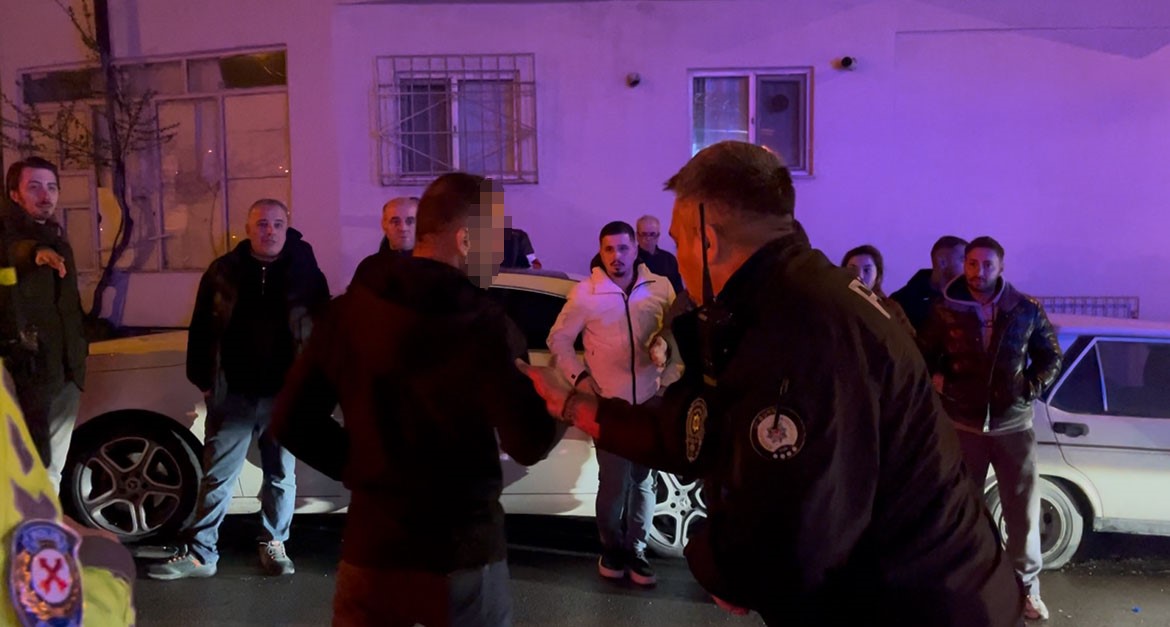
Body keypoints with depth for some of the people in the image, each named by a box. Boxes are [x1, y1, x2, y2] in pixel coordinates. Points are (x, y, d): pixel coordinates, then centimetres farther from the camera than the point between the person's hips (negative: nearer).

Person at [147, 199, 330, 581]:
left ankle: (274, 545, 28)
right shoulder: (223, 272, 3)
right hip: (233, 395, 0)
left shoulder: (306, 273, 1)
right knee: (216, 477, 6)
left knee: (281, 476, 12)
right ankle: (200, 553, 15)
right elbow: (201, 330, 7)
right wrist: (202, 380, 3)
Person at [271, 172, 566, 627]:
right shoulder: (484, 325, -16)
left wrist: (359, 468, 10)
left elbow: (291, 422, 3)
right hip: (463, 552, -3)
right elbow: (530, 444, -16)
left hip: (371, 547, 4)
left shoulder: (347, 309, -1)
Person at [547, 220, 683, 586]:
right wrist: (579, 376, -7)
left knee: (643, 480, 12)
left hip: (651, 402, 2)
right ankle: (611, 547, 24)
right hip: (609, 404, -2)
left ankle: (636, 550, 27)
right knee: (613, 483, 0)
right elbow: (558, 338, 3)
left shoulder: (660, 288, -1)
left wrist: (671, 378, 0)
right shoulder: (585, 293, -5)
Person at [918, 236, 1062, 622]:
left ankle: (1027, 589, 24)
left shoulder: (1026, 310, -3)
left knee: (1024, 511, 6)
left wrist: (1033, 388, -6)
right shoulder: (945, 312, -5)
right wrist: (937, 382, -10)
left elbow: (1052, 356, 8)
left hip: (1013, 425, 1)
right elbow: (923, 355, 6)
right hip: (963, 424, 0)